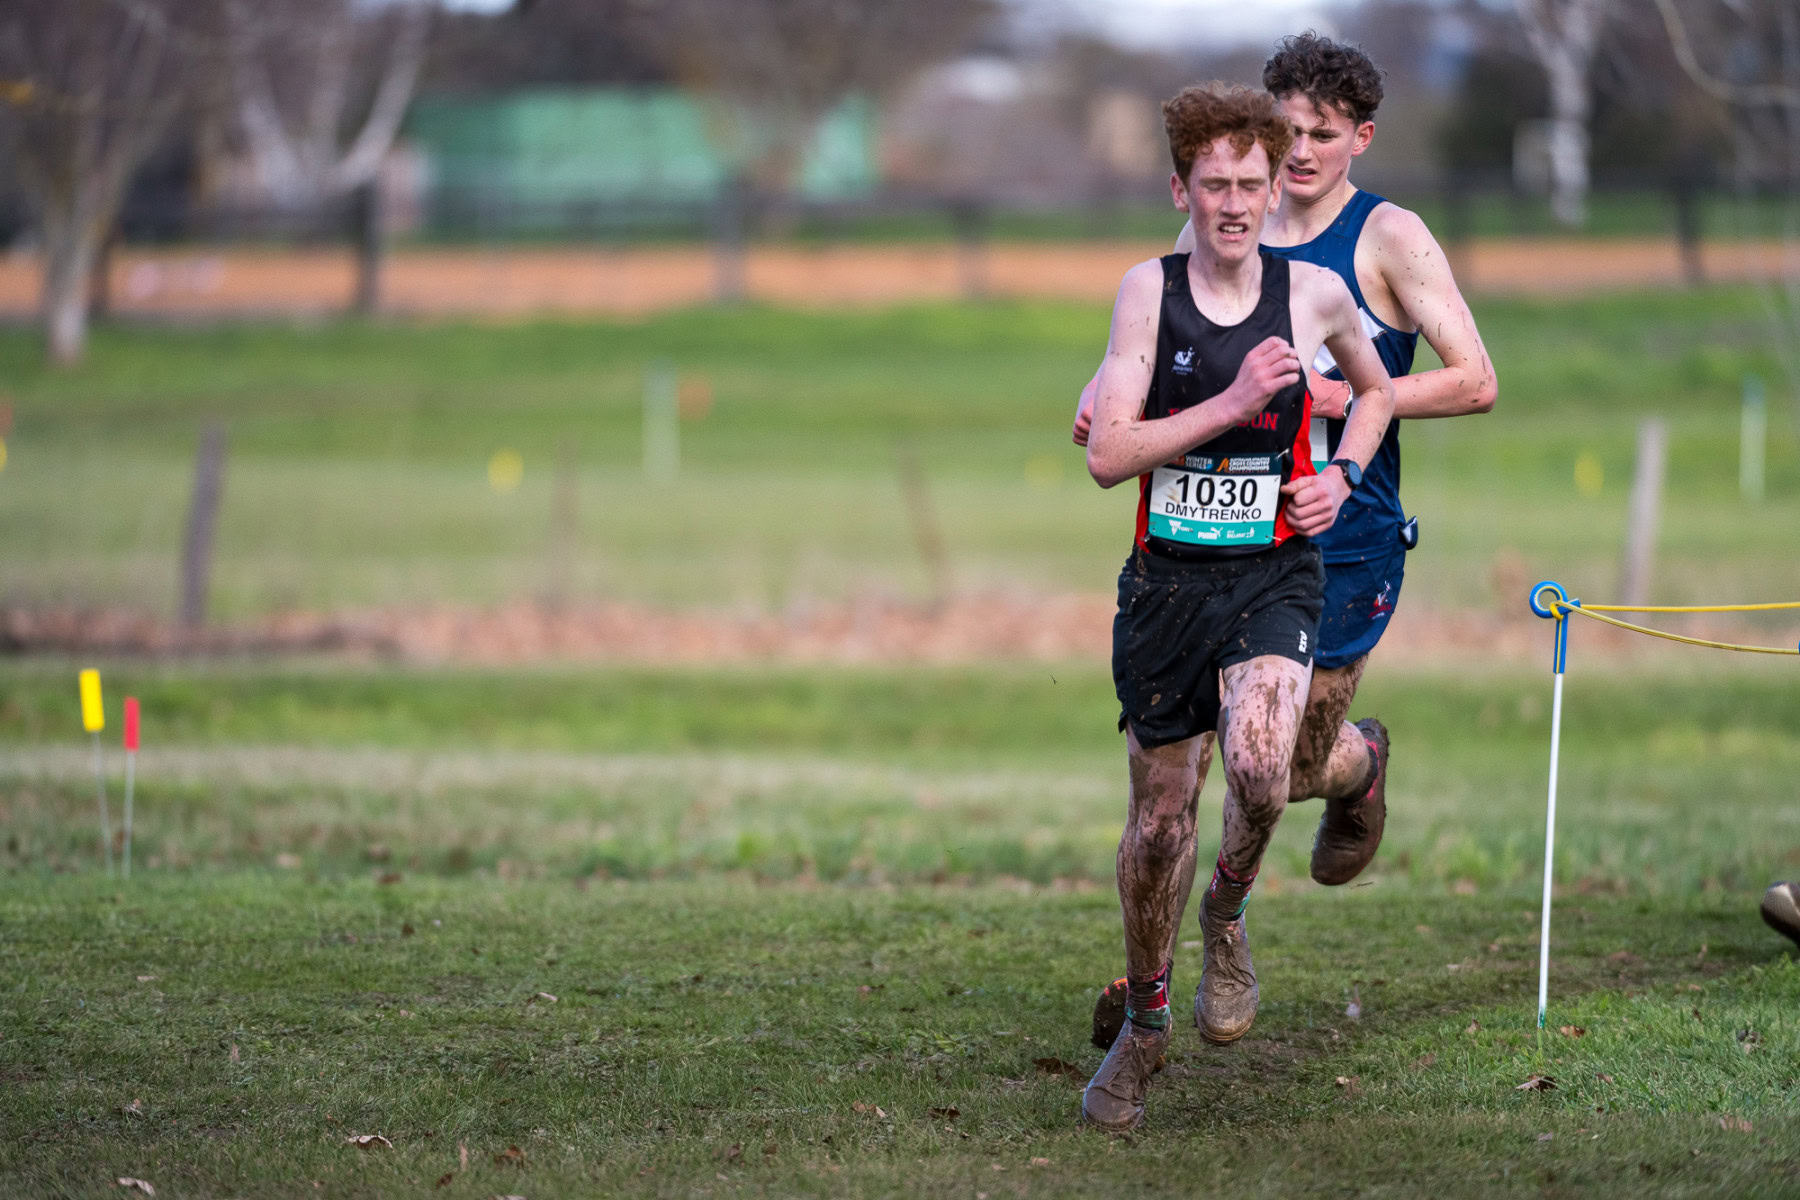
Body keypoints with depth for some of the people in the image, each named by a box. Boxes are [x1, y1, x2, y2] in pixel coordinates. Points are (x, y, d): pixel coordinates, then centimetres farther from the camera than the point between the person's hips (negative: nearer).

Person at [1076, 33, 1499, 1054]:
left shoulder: (1389, 236, -7)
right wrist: (1101, 388, -2)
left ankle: (1361, 761, 40)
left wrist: (1340, 397, -20)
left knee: (1287, 771, 3)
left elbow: (1475, 383, -11)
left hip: (1345, 547, -4)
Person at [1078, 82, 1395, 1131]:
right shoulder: (1150, 290, -3)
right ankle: (1146, 1019, 29)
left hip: (1275, 573, -1)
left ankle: (1228, 912, 5)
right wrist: (1234, 401, -18)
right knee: (1159, 817, 7)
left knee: (1260, 770, -27)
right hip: (1167, 576, 1)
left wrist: (1342, 477, 5)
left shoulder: (1316, 293, 0)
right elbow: (1108, 455, -11)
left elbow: (1376, 388, 22)